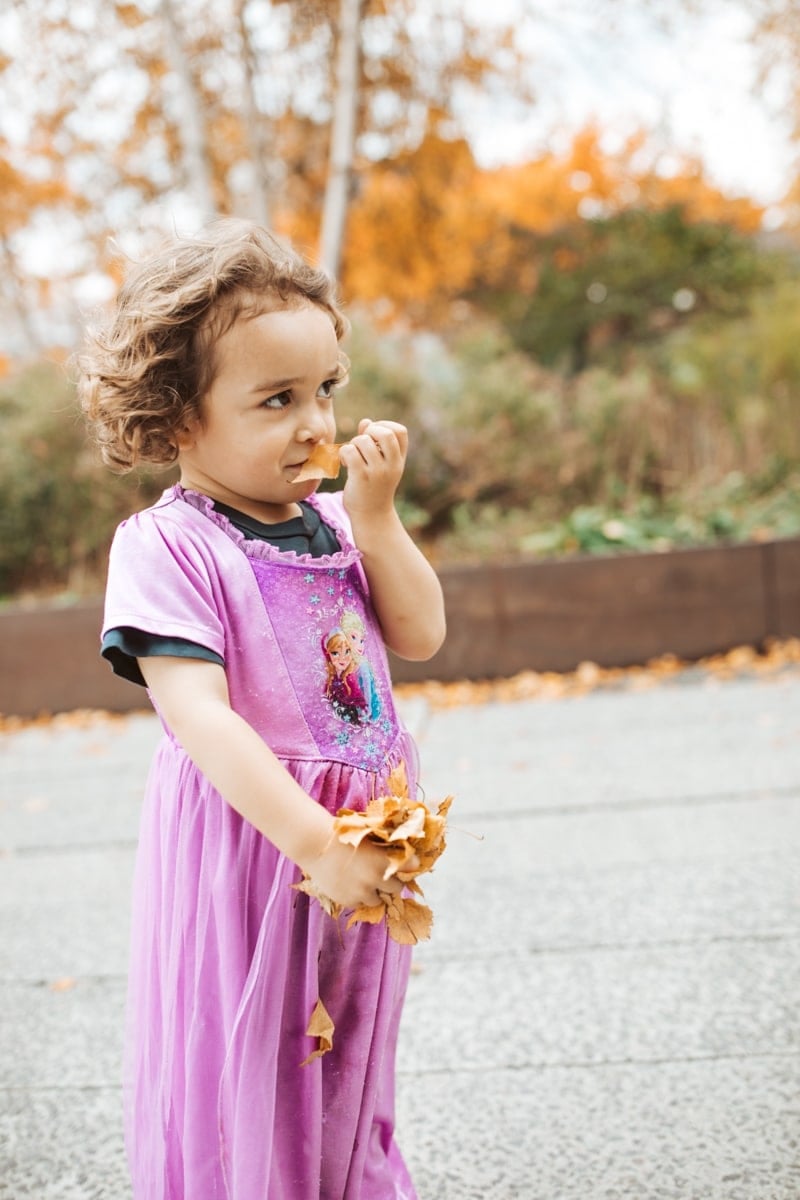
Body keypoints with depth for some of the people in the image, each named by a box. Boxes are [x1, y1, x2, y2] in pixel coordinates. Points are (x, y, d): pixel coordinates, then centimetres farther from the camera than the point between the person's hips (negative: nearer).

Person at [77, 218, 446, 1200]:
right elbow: (200, 717, -23)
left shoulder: (332, 523, 6)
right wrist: (316, 842, -28)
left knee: (350, 1075, 21)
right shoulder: (165, 548, -15)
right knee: (241, 1092, 4)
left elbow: (420, 635, 3)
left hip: (360, 842, 6)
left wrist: (374, 515, -7)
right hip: (244, 852, -6)